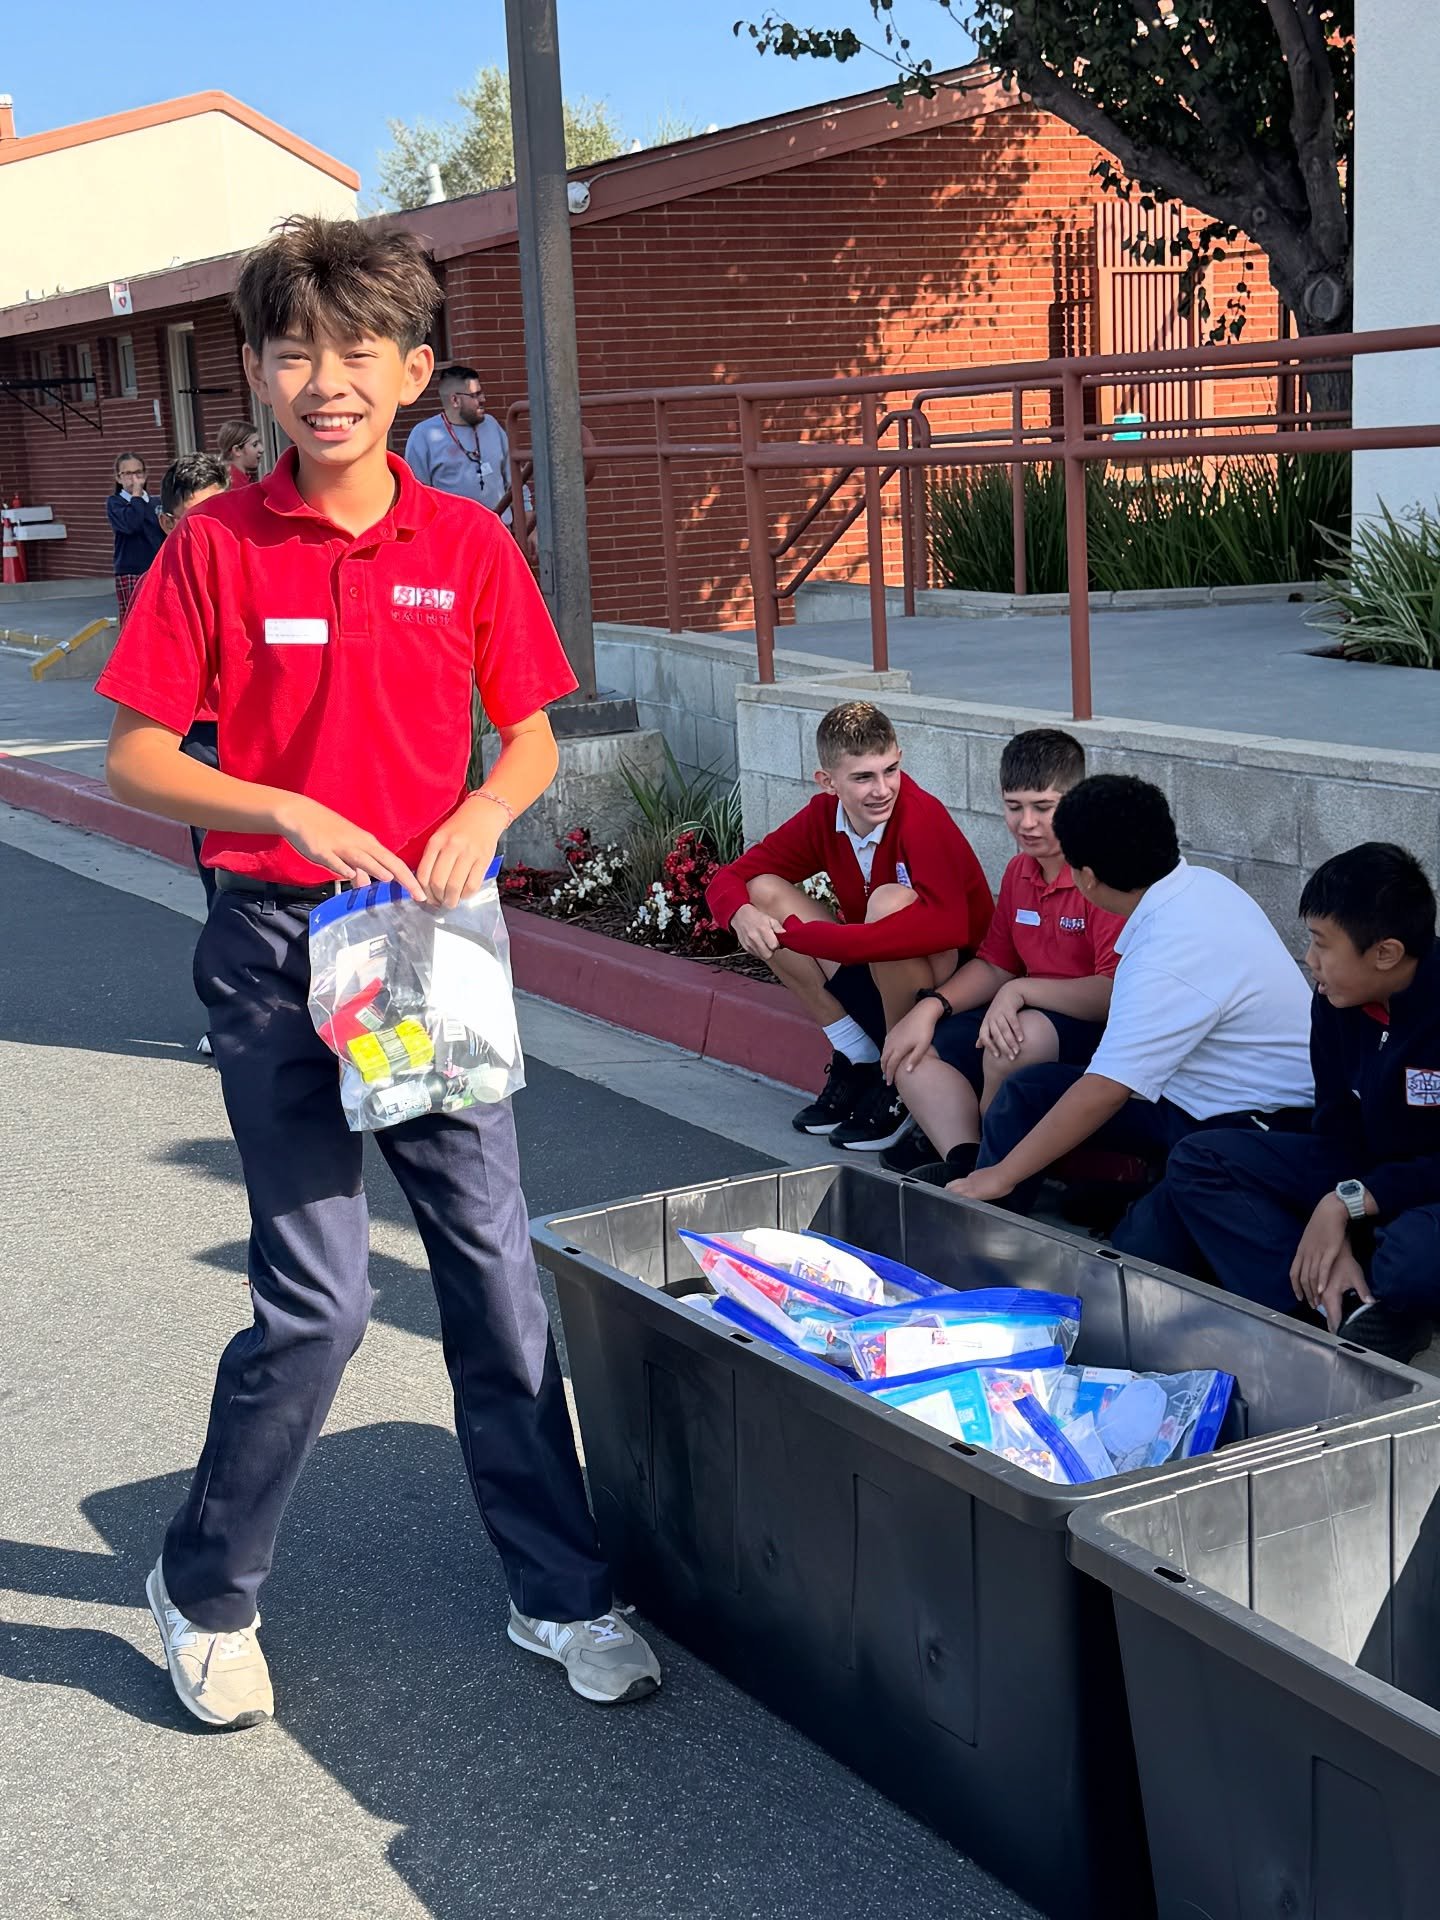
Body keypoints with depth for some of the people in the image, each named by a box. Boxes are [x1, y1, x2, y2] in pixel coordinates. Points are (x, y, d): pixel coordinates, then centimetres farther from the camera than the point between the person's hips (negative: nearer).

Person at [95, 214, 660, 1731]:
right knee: (319, 1297, -5)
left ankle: (558, 1593, 21)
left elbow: (531, 739, 9)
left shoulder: (468, 546, 2)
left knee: (495, 1266, 7)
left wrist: (481, 816, -12)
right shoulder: (215, 546, -5)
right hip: (275, 941, -3)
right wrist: (291, 814, -18)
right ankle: (203, 1589, 19)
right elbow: (132, 757, -4)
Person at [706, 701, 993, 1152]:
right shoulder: (824, 815, -5)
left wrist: (800, 936, -37)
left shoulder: (922, 816, -24)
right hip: (874, 976, 7)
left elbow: (946, 926, -40)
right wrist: (742, 914, -27)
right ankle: (857, 1063, 1)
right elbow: (730, 878, 1)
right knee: (764, 891, -7)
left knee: (890, 901, -34)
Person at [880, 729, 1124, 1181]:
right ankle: (966, 1163, -21)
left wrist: (1022, 990, -27)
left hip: (1098, 1027, -9)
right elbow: (993, 966, 16)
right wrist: (930, 1007, -1)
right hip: (1030, 1015, 9)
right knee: (911, 1050, -2)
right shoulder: (1019, 872, 9)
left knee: (1021, 1039, -38)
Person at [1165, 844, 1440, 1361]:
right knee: (1197, 1162, -4)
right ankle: (1340, 1308, -19)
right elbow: (1337, 1129, -2)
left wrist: (1347, 1202, -24)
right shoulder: (1336, 1001, -5)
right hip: (1369, 1174, 8)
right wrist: (1334, 1240, -15)